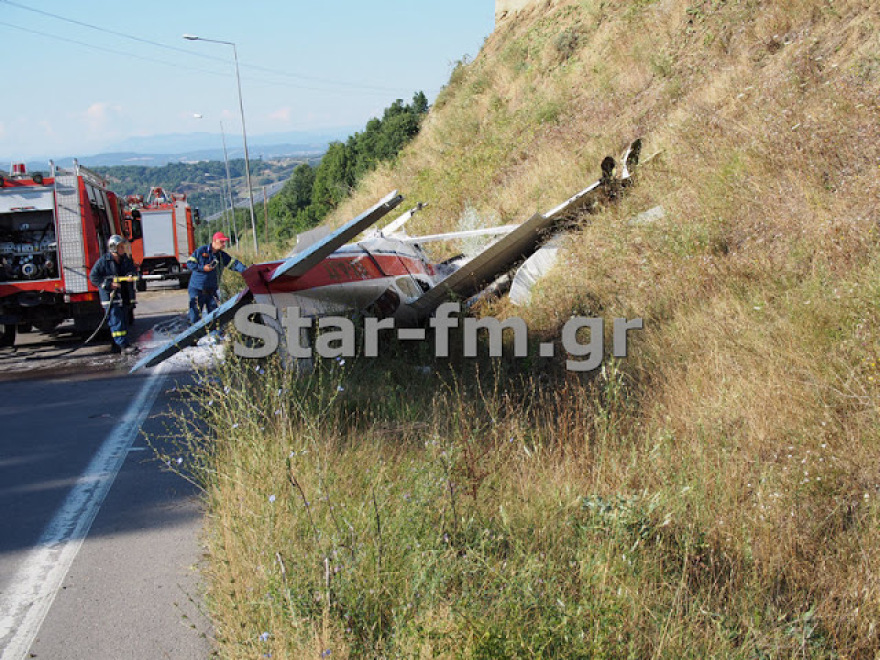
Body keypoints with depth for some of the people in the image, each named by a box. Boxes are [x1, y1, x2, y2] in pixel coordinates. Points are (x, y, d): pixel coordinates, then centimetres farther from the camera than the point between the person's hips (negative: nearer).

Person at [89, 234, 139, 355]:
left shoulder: (126, 260, 10)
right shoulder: (103, 261, -7)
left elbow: (133, 271, 16)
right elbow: (93, 277, -7)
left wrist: (131, 275, -11)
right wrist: (109, 284, -16)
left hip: (124, 297, 7)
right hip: (110, 297, -7)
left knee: (123, 321, 10)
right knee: (117, 322, -10)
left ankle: (116, 346, 19)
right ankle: (124, 345, -13)